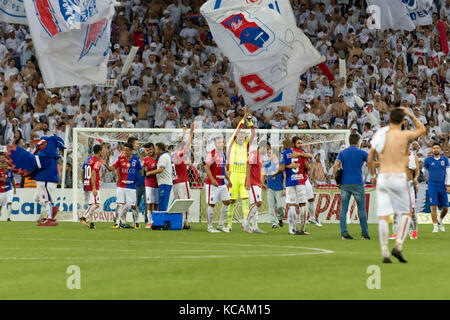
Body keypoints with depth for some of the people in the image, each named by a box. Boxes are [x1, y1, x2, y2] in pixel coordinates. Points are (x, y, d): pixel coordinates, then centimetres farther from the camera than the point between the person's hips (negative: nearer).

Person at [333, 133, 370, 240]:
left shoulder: (342, 153, 7)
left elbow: (335, 166, -5)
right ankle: (365, 233, 7)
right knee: (362, 209, 5)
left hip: (345, 183, 2)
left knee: (343, 209, 3)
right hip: (357, 183, -2)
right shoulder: (361, 153, 1)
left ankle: (344, 233, -4)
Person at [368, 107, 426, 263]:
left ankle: (384, 253, -5)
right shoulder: (404, 135, -6)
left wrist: (373, 176, 27)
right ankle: (398, 247, -3)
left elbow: (370, 159, 12)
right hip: (399, 178, -3)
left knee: (383, 217, 2)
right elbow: (422, 130, 15)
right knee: (406, 213, 12)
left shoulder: (379, 134, 6)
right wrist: (410, 114, 20)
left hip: (382, 178, 3)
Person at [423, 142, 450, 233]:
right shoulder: (428, 160, 4)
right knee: (433, 206, -11)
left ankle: (440, 220, 31)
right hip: (432, 185, -2)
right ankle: (435, 226, -6)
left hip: (442, 185, 2)